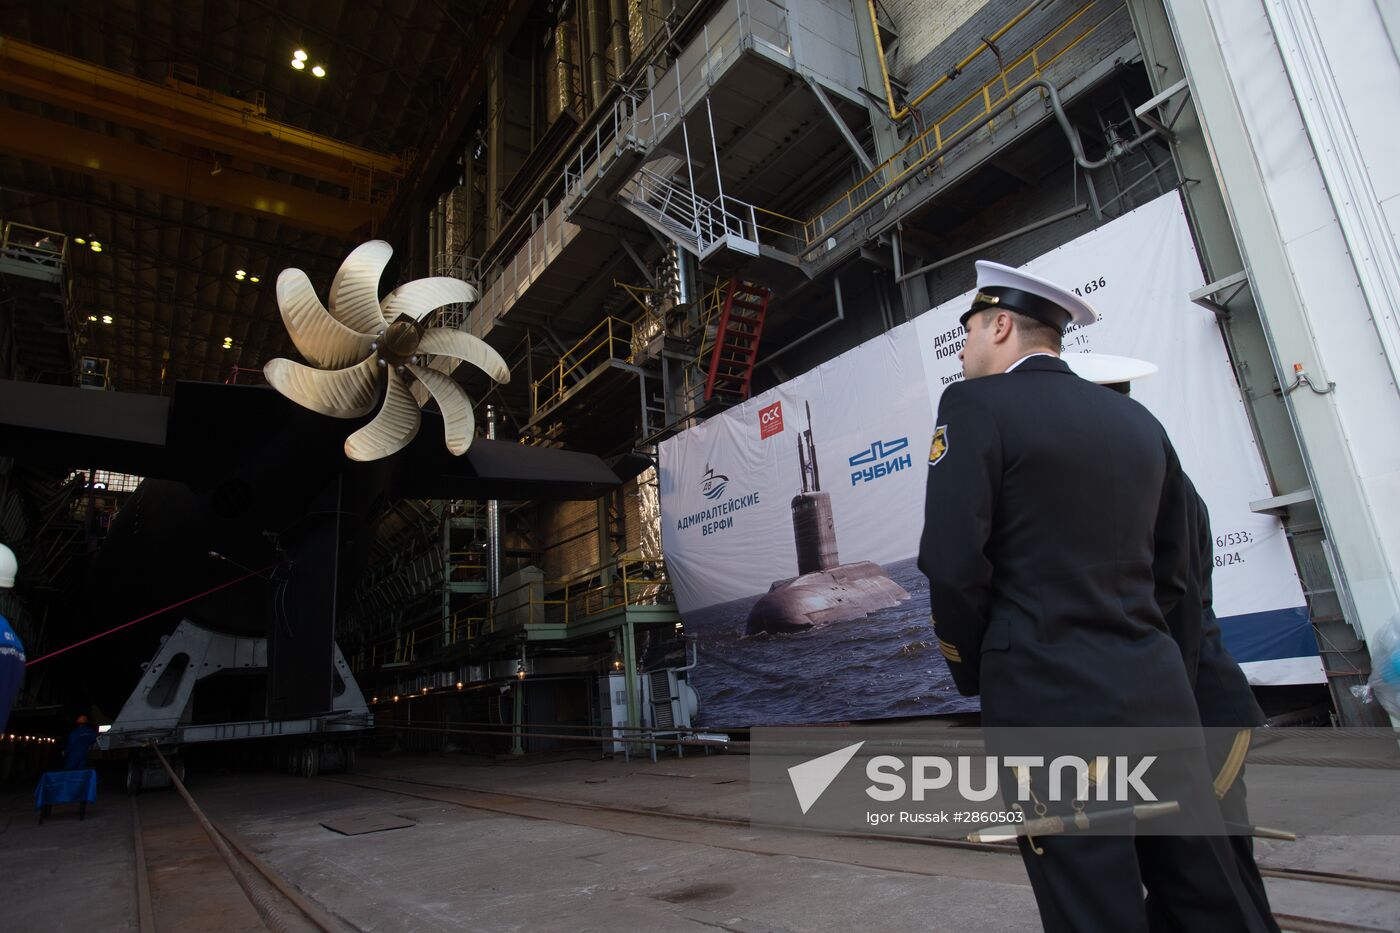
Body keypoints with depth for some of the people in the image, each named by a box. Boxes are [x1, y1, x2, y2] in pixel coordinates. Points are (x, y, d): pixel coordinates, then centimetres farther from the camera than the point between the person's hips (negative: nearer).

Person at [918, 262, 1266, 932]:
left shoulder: (977, 405, -8)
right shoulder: (1137, 420, 13)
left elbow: (953, 564, -16)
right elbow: (1170, 575, 16)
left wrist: (972, 672, -1)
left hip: (1048, 702, -6)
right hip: (1157, 694, 7)